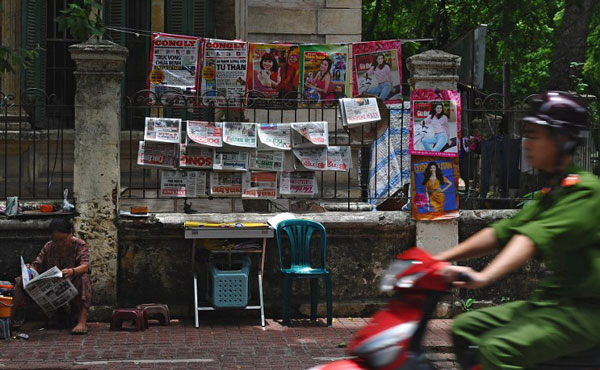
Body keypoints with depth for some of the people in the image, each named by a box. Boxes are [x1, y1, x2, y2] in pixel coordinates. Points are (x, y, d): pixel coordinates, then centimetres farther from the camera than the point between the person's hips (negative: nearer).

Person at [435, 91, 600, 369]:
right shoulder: (551, 194, 16)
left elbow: (534, 237, -29)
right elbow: (501, 232, 13)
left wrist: (485, 277, -42)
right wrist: (437, 260, 5)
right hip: (549, 301, 10)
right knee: (465, 327, 6)